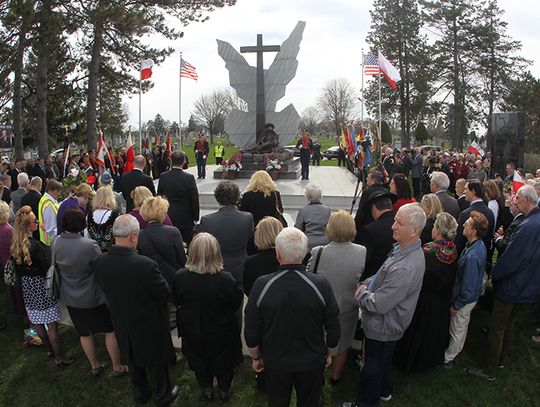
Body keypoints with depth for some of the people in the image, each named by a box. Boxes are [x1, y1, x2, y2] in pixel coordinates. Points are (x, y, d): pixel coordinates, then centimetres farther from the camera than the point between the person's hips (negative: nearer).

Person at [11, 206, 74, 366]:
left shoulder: (15, 246, -1)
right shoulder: (35, 246, -27)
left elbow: (18, 270, 10)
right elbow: (49, 267, -22)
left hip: (27, 290, 8)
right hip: (42, 288, -8)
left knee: (37, 322, 20)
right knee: (52, 325, 4)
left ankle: (50, 350, 39)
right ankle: (59, 357, 14)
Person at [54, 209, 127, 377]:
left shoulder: (57, 243, -11)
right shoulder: (89, 245, -28)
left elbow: (57, 268, 4)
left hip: (70, 298, 6)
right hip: (93, 297, -6)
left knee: (84, 333, 21)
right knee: (110, 330, 12)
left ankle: (94, 365, 37)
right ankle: (117, 367, 22)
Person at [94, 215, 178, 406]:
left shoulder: (99, 262, -19)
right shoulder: (146, 265, -36)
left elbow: (105, 288, -1)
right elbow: (165, 295, -22)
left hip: (122, 325, 5)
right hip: (150, 327, -4)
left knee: (133, 360, 29)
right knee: (156, 362, 21)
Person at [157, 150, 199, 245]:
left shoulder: (163, 177, -5)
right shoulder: (189, 178, -14)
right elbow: (195, 200, -9)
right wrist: (195, 218, 3)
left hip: (167, 217, 3)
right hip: (185, 219, -3)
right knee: (187, 243, 7)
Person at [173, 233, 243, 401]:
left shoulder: (180, 277, -27)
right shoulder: (226, 279, -35)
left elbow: (177, 301, -7)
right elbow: (236, 303, -16)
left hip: (193, 333, 2)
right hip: (220, 334, -1)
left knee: (199, 361, 30)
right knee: (223, 362, 27)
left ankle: (207, 389, 50)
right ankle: (224, 391, 49)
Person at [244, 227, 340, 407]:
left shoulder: (261, 285, -23)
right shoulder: (321, 285, -24)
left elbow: (251, 331, -12)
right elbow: (333, 328, -11)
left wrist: (256, 357, 7)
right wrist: (329, 353, 9)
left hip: (275, 363, 0)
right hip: (312, 362, 0)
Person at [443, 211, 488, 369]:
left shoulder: (472, 256, -38)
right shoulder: (480, 245, -9)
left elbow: (468, 286, -29)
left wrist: (456, 305, -15)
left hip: (466, 299, -8)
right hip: (471, 296, 8)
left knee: (457, 330, 14)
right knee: (462, 326, 29)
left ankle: (447, 359, 35)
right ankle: (457, 349, 52)